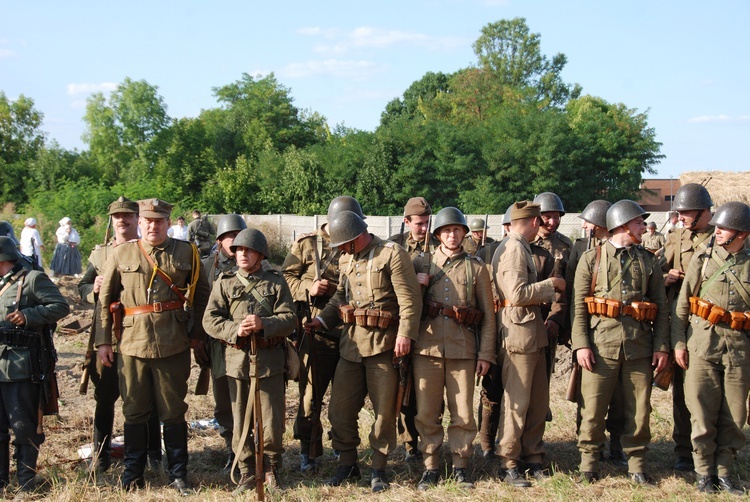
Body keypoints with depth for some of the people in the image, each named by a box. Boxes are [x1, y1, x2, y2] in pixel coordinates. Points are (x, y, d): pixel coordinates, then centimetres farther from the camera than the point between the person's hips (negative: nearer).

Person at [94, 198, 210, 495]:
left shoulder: (186, 253, 4)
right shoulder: (121, 254, 5)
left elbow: (202, 294, 11)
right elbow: (104, 299, 8)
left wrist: (198, 336, 6)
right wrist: (103, 341, 4)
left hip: (173, 345, -1)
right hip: (131, 344, 1)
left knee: (173, 412, 6)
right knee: (134, 412, 9)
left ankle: (178, 476, 17)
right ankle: (133, 474, 22)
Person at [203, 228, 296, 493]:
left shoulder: (276, 282, 5)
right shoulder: (224, 282, 7)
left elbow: (289, 319, -3)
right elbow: (210, 320, 0)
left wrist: (263, 324, -20)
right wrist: (234, 329, -17)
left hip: (269, 361, -1)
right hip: (236, 359, 1)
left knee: (273, 421, 2)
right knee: (240, 420, 6)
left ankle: (271, 469, 21)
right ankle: (246, 473, 18)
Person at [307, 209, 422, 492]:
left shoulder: (392, 254, -8)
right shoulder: (346, 259, 14)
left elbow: (409, 299, -13)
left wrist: (405, 334, -20)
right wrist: (323, 320, 6)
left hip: (383, 344, -6)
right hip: (351, 342, 6)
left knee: (384, 410, 3)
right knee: (340, 408, 6)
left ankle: (379, 469, 16)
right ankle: (347, 464, 22)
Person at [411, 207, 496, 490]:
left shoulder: (476, 268, 9)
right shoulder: (421, 264, 11)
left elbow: (488, 315, 7)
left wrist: (486, 354, 0)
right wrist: (414, 284, -5)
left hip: (463, 349, -1)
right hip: (428, 347, 1)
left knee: (463, 414, 2)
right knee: (427, 413, 3)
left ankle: (460, 467, 14)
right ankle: (430, 467, 14)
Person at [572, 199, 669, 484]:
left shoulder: (649, 262, 13)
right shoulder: (591, 259, 6)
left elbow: (661, 308, 10)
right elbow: (579, 306, 1)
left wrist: (661, 346, 1)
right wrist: (581, 344, -8)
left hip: (640, 344, 3)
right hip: (601, 342, -2)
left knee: (640, 408, 5)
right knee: (593, 407, -1)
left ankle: (637, 465, 17)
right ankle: (589, 463, 12)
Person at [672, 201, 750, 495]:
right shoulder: (702, 259, 5)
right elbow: (682, 304, 6)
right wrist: (678, 342, -1)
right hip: (702, 342, -1)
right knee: (703, 412, 0)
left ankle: (723, 471, 16)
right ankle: (704, 472, 12)